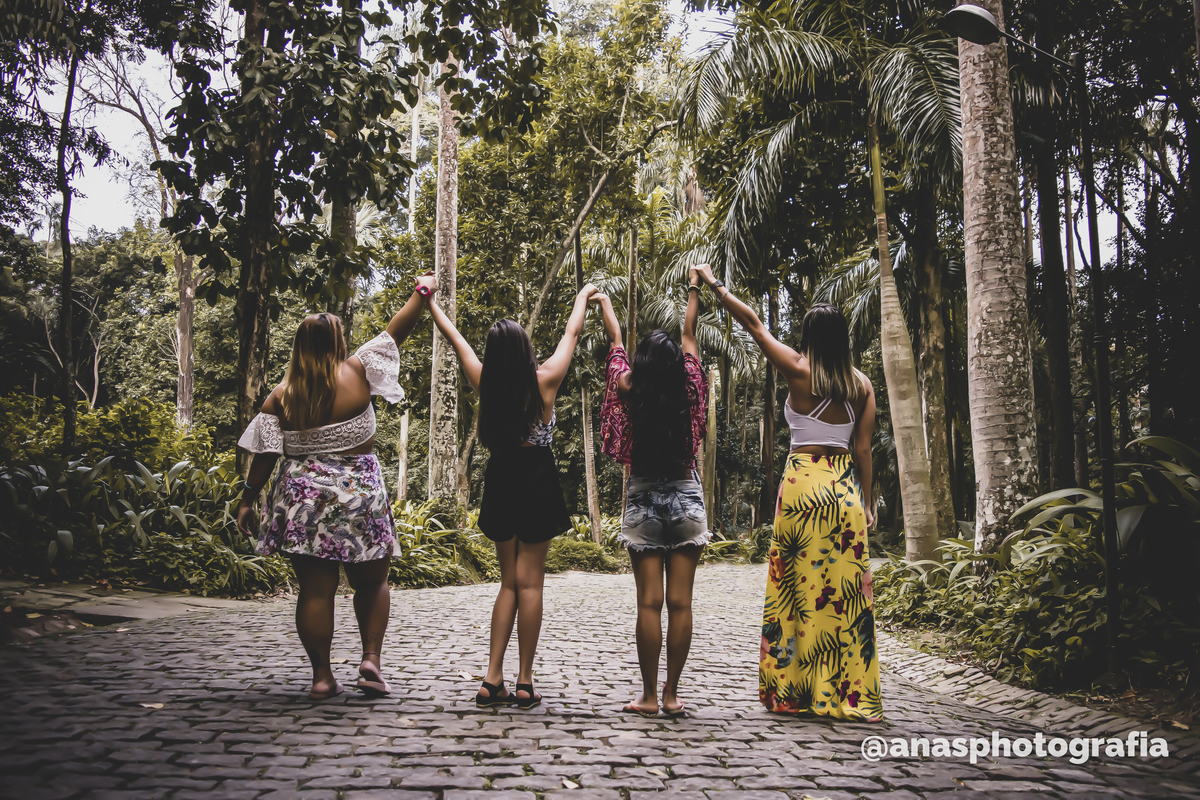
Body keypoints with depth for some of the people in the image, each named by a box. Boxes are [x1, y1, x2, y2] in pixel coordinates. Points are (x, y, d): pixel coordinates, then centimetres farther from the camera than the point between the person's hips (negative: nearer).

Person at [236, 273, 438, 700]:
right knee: (371, 582, 15)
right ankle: (371, 659, 3)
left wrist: (248, 500, 9)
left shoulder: (281, 395, 0)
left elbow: (265, 455, 0)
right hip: (358, 496, -2)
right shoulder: (356, 373, -7)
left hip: (303, 499, 2)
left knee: (315, 588, 7)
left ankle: (322, 676, 11)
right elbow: (394, 333, 2)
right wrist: (422, 293, 13)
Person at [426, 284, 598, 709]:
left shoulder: (485, 383, -3)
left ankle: (493, 679, 8)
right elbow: (572, 332, 6)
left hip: (500, 481, 4)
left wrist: (429, 299, 25)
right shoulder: (544, 381, -10)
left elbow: (453, 335, 11)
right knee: (529, 583, 0)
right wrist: (583, 296, 23)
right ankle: (524, 682, 5)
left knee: (509, 582, 12)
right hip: (537, 484, -4)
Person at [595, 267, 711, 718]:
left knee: (649, 603, -1)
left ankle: (649, 695, 3)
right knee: (680, 603, 2)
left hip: (643, 502, -1)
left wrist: (603, 301, 26)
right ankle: (671, 694, 7)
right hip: (686, 500, 1)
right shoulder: (688, 393, -5)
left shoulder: (630, 393, -7)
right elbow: (689, 336, 10)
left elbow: (615, 340, 9)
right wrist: (695, 291, 24)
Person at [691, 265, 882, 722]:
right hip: (846, 485, 3)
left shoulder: (799, 372, -4)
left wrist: (714, 284, 12)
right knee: (846, 589, 6)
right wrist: (866, 500, 11)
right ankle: (850, 695, 9)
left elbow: (753, 324, 2)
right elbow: (863, 448, 4)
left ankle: (797, 690, 9)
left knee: (798, 585, 4)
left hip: (802, 482, -3)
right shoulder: (862, 385, 5)